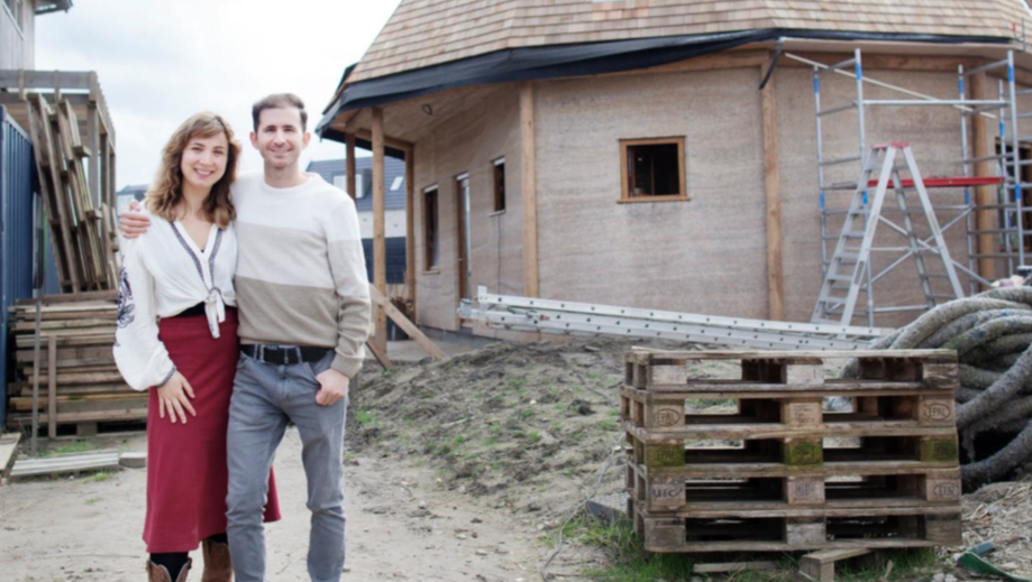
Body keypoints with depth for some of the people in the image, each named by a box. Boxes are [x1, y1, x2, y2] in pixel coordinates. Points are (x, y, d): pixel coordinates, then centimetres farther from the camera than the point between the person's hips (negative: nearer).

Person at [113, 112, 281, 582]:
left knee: (230, 484, 8)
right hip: (180, 359, -3)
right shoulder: (148, 223, 2)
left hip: (233, 356, 3)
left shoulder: (235, 220, 11)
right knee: (177, 483, -4)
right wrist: (160, 371, -6)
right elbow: (133, 305, 0)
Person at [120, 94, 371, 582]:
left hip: (316, 372, -2)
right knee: (242, 504, 2)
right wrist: (140, 224, 7)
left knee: (326, 502, 9)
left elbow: (356, 297, -2)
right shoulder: (237, 194, 8)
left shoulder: (332, 203, -1)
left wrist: (343, 369, -8)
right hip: (253, 371, 2)